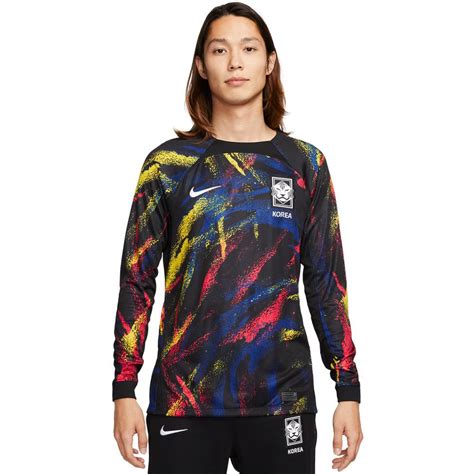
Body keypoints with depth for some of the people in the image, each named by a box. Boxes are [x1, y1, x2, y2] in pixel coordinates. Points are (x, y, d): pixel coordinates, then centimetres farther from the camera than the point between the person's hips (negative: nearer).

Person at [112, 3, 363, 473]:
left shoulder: (305, 164, 6)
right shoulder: (168, 163, 3)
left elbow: (327, 283, 7)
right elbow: (136, 280, 3)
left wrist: (348, 391, 3)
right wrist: (124, 392, -2)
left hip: (283, 399, 1)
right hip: (182, 401, -1)